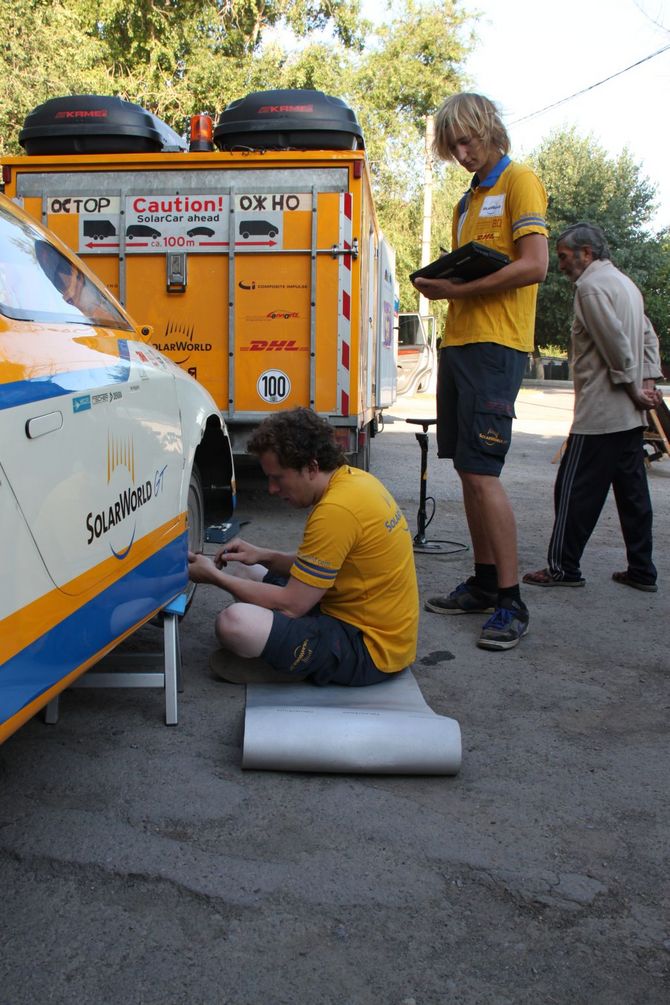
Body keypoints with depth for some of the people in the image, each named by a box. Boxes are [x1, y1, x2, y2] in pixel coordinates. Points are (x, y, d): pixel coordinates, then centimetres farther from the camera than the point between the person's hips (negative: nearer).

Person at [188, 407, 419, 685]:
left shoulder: (336, 511, -26)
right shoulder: (354, 478, 4)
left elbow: (291, 605, -20)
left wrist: (214, 576, -10)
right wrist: (263, 556, 3)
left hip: (369, 650, -10)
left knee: (235, 622, -28)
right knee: (249, 572, 16)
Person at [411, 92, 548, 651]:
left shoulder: (519, 181, -3)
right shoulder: (467, 201, 24)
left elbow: (534, 265, -15)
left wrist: (459, 289, -14)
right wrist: (440, 284, 4)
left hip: (495, 347, -9)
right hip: (457, 342, 9)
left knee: (482, 473, -13)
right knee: (468, 470, 9)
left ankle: (511, 603, -6)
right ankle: (484, 584, 19)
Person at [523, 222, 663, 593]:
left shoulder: (592, 286, -12)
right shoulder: (625, 283, 19)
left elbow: (616, 342, -19)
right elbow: (649, 337, 17)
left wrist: (632, 388, -11)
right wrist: (648, 381, 8)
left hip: (601, 412, -9)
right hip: (630, 415, 10)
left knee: (574, 489, -2)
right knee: (632, 490, 11)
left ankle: (563, 567, 5)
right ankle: (642, 571, 15)